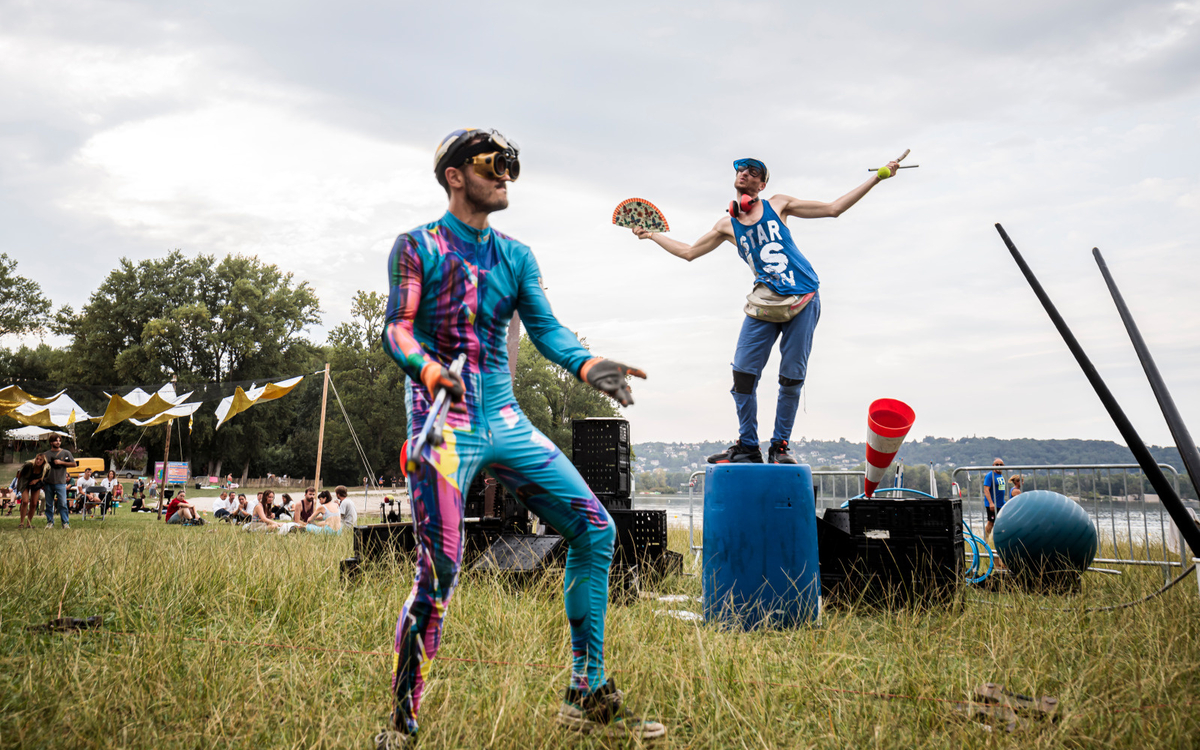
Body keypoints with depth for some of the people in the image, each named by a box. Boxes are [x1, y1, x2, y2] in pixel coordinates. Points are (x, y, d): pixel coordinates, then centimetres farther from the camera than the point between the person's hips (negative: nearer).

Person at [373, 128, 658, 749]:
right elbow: (396, 330, -8)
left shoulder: (516, 256, 16)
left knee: (594, 530, -1)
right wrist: (430, 369, -29)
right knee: (440, 570, -13)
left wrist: (588, 364, -14)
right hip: (444, 421, -6)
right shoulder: (418, 247, 2)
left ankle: (586, 698, 9)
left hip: (505, 421, 6)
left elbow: (546, 328, 6)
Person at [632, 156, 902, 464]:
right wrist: (651, 235, 27)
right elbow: (688, 251, 23)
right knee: (743, 374, -6)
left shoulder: (777, 204, 9)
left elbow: (833, 208, 14)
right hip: (763, 305, 2)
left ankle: (780, 446, 11)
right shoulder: (727, 226, 13)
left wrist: (876, 178, 12)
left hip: (803, 301, -2)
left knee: (791, 378, -2)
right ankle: (747, 447, 7)